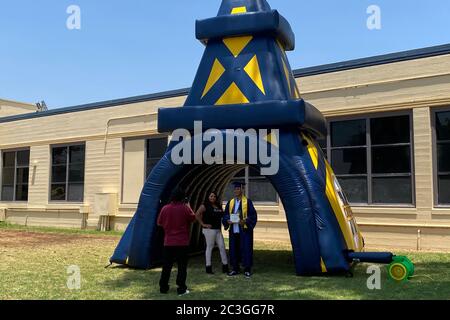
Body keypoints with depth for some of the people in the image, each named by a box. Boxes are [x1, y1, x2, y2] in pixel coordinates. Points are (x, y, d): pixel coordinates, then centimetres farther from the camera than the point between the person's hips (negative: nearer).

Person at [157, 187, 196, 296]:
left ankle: (163, 287, 18)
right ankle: (181, 289, 5)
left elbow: (159, 223, 7)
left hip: (168, 242, 3)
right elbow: (193, 218, 3)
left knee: (166, 266, 12)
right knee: (182, 266, 5)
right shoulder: (185, 208, -11)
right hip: (182, 243, -3)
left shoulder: (165, 208, -2)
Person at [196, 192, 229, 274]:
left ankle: (225, 267, 12)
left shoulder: (218, 206, 13)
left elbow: (222, 215, 28)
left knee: (222, 247, 5)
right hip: (209, 229, -6)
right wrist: (203, 224, -14)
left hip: (218, 230, 7)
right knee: (209, 247, -1)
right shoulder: (205, 205, -6)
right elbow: (197, 214, -14)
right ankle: (208, 268, 8)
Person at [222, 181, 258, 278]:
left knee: (246, 249, -1)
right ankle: (235, 269, 20)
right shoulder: (230, 202, 10)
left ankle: (247, 269, 10)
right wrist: (228, 220, -6)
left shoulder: (247, 202, -4)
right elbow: (225, 215, 14)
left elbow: (253, 215, -6)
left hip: (244, 230, -4)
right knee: (234, 249, 8)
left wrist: (245, 221, -20)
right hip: (233, 230, 5)